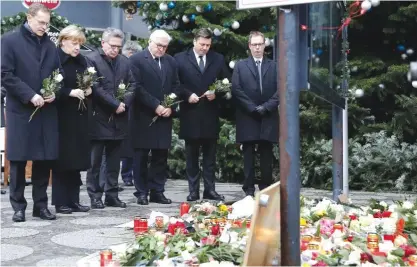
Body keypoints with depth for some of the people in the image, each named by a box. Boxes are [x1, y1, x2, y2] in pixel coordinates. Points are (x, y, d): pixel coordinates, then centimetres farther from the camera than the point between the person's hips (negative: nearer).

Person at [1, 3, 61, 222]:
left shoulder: (50, 45, 12)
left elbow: (57, 74, 17)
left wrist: (54, 93, -4)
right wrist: (30, 95, -16)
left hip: (46, 111, 4)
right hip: (20, 110, -4)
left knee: (44, 159, 6)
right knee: (18, 160, 2)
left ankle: (41, 205, 16)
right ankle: (18, 206, 12)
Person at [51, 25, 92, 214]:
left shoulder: (81, 61, 12)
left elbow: (88, 83, 20)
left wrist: (88, 90, 0)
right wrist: (70, 92, -22)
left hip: (79, 117, 6)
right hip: (61, 117, -6)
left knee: (76, 158, 9)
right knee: (62, 159, -2)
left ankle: (74, 200, 16)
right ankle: (60, 202, 7)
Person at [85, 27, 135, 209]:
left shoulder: (124, 62, 13)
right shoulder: (91, 59, -6)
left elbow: (132, 85, 9)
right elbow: (95, 88, -14)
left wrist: (124, 102, -8)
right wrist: (115, 104, -14)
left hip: (118, 119, 5)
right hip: (98, 118, -5)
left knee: (114, 160, 10)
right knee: (95, 160, 1)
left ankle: (112, 195, 17)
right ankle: (95, 196, 9)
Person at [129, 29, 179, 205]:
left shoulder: (170, 61, 14)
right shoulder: (137, 60, -4)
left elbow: (175, 86, 12)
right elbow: (137, 87, -11)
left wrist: (170, 107, -3)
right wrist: (156, 106, -15)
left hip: (164, 116, 5)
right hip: (143, 116, -5)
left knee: (161, 156, 7)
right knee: (141, 156, 3)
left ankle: (157, 192, 15)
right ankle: (142, 192, 10)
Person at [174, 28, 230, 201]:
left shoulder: (218, 59, 9)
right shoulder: (180, 58, 2)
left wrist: (216, 93, -7)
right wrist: (188, 95, -14)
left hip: (210, 113, 2)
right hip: (190, 114, -2)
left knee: (210, 155, 6)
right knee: (191, 155, 5)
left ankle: (210, 190, 11)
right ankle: (193, 191, 10)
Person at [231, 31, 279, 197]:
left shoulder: (274, 66, 9)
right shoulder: (240, 66, 8)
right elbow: (236, 89, -2)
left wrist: (266, 107, -10)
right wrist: (253, 108, -10)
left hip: (268, 118, 1)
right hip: (247, 118, -1)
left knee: (267, 155, 4)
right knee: (248, 155, 1)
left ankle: (266, 188, 11)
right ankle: (249, 188, 5)